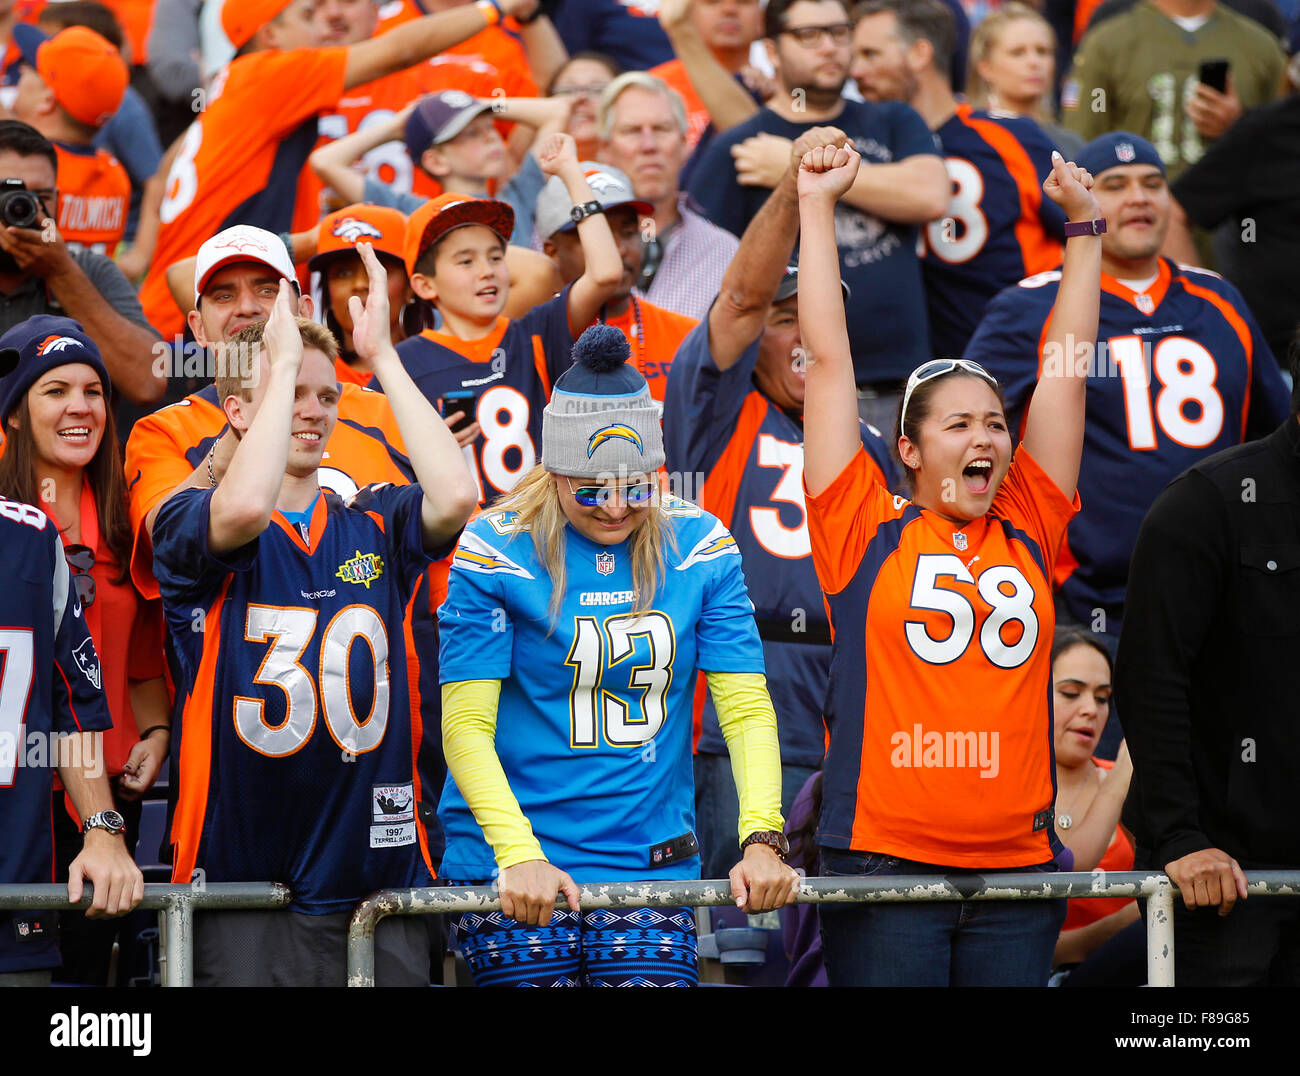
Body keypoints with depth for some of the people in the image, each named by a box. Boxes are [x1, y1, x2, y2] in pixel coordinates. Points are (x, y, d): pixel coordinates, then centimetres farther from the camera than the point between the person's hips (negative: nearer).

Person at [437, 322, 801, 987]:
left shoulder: (699, 547, 3)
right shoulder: (496, 551, -6)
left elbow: (746, 708, 0)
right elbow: (465, 724, -10)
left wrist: (761, 838, -15)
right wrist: (520, 855, -23)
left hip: (654, 861, 2)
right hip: (510, 860, -2)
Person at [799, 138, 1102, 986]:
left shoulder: (1028, 535, 12)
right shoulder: (867, 533, 5)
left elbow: (1066, 371, 17)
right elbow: (829, 358, 7)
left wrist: (1084, 229, 20)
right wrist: (817, 208, 10)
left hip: (1019, 870, 3)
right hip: (882, 860, -3)